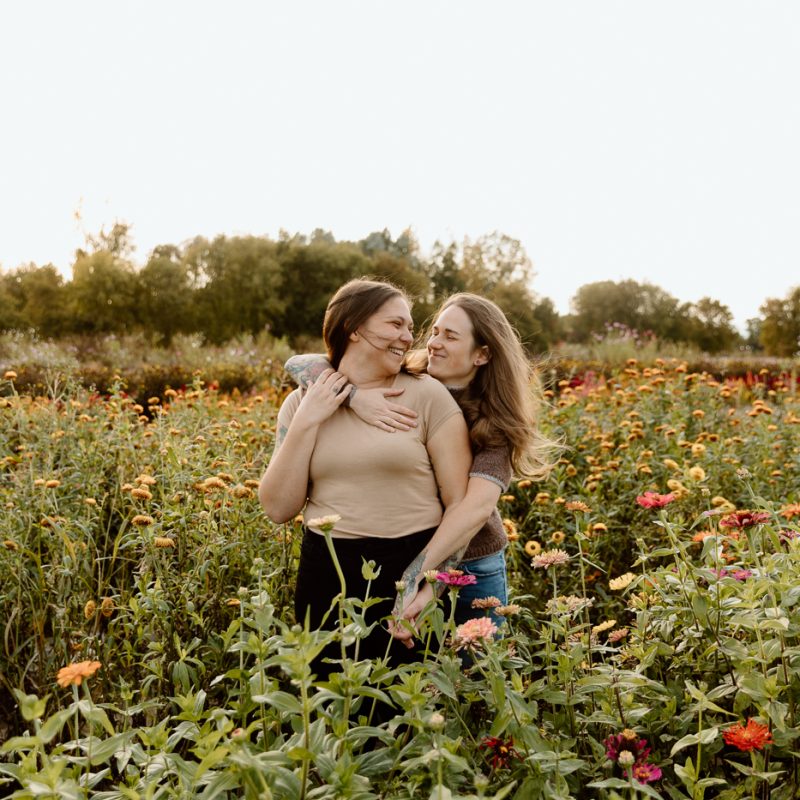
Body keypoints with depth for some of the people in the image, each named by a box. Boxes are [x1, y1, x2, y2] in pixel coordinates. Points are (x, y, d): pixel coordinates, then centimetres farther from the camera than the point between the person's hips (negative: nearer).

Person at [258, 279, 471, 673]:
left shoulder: (428, 394, -5)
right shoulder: (302, 402, 3)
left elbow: (461, 501, -4)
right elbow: (278, 508, -2)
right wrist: (307, 421, -10)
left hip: (414, 570, -2)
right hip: (327, 574, 2)